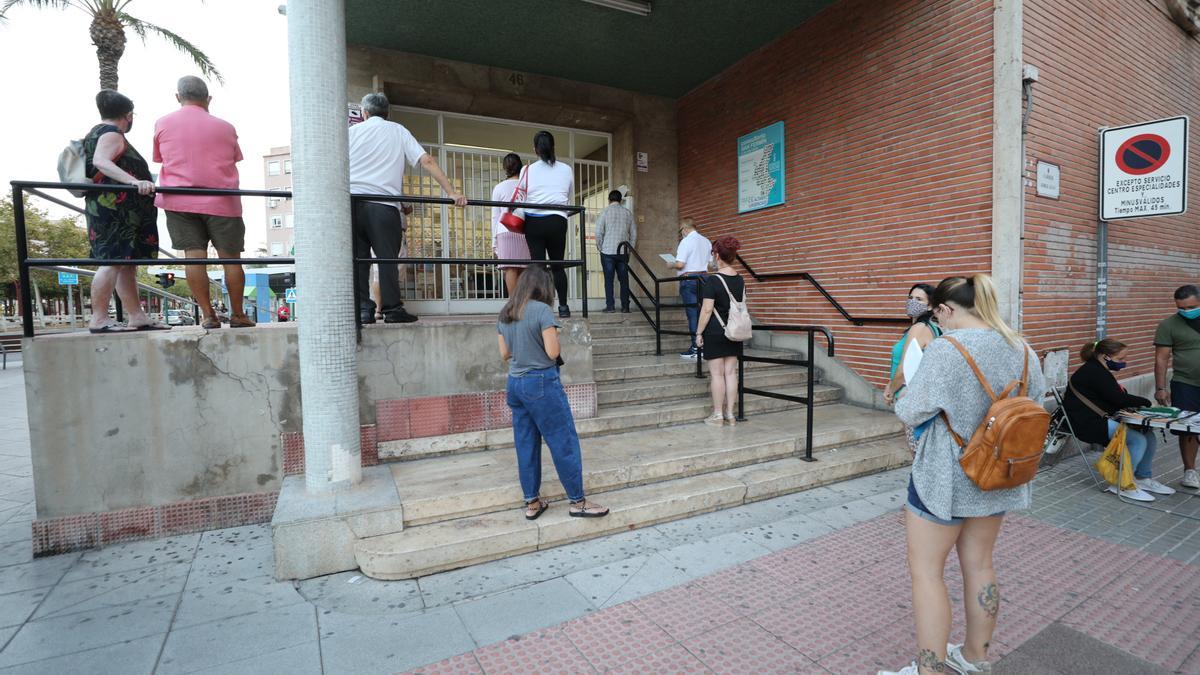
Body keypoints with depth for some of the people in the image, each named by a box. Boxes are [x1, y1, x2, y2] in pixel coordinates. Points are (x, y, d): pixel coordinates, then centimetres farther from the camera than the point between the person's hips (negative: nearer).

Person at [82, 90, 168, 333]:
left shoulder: (97, 132, 26)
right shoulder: (112, 133, -6)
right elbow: (100, 162, -24)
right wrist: (134, 182, -37)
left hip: (121, 211, 11)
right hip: (115, 209, -11)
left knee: (127, 263, 6)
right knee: (113, 261, -14)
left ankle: (137, 317, 6)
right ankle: (98, 319, -15)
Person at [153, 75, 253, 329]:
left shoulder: (162, 124, 9)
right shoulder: (225, 127, 5)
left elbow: (159, 159, 17)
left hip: (180, 200, 1)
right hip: (221, 201, -1)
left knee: (194, 256, 0)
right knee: (230, 258, 3)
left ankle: (208, 315, -1)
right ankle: (238, 315, 7)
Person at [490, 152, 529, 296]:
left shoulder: (499, 188, 9)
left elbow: (495, 217, 7)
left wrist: (494, 242, 10)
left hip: (506, 231, -1)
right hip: (525, 231, 1)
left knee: (510, 269, -7)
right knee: (523, 271, 2)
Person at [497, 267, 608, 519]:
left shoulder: (504, 314, 8)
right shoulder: (542, 310, -13)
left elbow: (504, 354, 12)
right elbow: (552, 352, -16)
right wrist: (553, 335, 3)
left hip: (515, 383, 7)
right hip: (541, 382, -7)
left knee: (526, 443, 12)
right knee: (564, 442, 3)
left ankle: (532, 502, 21)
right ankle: (578, 501, 12)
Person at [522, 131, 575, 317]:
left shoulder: (528, 171, 4)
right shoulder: (566, 170, 7)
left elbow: (521, 199, 3)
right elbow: (570, 199, 16)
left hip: (533, 222, -1)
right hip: (557, 221, 1)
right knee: (557, 265, 10)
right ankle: (563, 306, 11)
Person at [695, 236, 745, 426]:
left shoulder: (713, 280, -15)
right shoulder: (740, 280, 6)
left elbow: (707, 310, -16)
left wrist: (699, 332, -9)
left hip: (715, 332, -6)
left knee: (717, 374, 1)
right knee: (730, 372, 9)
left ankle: (717, 415, 8)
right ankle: (730, 414, 15)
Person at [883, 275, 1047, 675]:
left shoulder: (946, 349, -22)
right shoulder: (1022, 350, -1)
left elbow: (909, 413, -19)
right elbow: (1034, 402, 13)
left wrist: (903, 401, 1)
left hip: (945, 479, -7)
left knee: (925, 570, 5)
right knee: (979, 564, 20)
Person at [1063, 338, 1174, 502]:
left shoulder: (1100, 371, 16)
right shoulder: (1093, 372, -16)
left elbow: (1118, 399, 15)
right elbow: (1119, 399, -16)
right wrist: (1145, 402, 0)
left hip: (1103, 420, 10)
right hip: (1087, 424, -10)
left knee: (1149, 435, 3)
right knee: (1138, 440, -17)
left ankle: (1143, 478, 17)